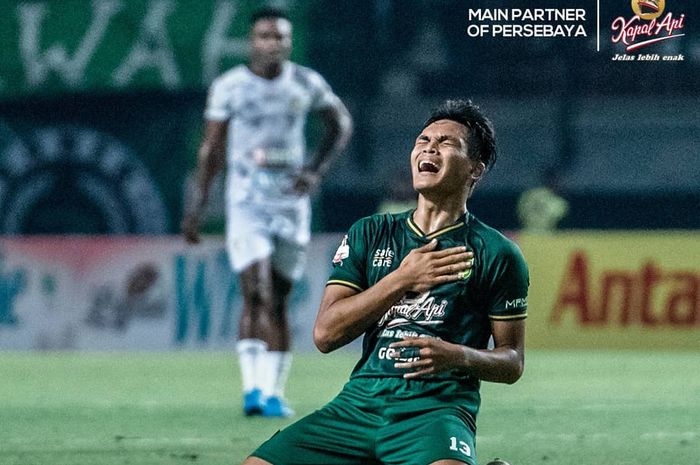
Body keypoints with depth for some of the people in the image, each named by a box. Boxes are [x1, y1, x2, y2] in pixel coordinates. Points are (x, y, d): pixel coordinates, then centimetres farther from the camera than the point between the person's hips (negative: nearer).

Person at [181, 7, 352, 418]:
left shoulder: (307, 84, 1)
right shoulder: (229, 87, -3)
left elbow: (341, 123, 15)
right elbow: (212, 148, 5)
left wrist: (316, 169, 1)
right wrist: (198, 205, 4)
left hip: (291, 200, 2)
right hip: (246, 199, -2)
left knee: (278, 302, 6)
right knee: (256, 294, -16)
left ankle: (273, 393, 11)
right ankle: (253, 387, -18)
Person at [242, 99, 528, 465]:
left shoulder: (496, 253, 6)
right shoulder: (369, 235, 14)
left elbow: (512, 362, 8)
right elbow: (325, 334, 3)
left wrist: (460, 356, -14)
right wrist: (401, 280, -7)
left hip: (436, 408, -4)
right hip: (359, 403, 4)